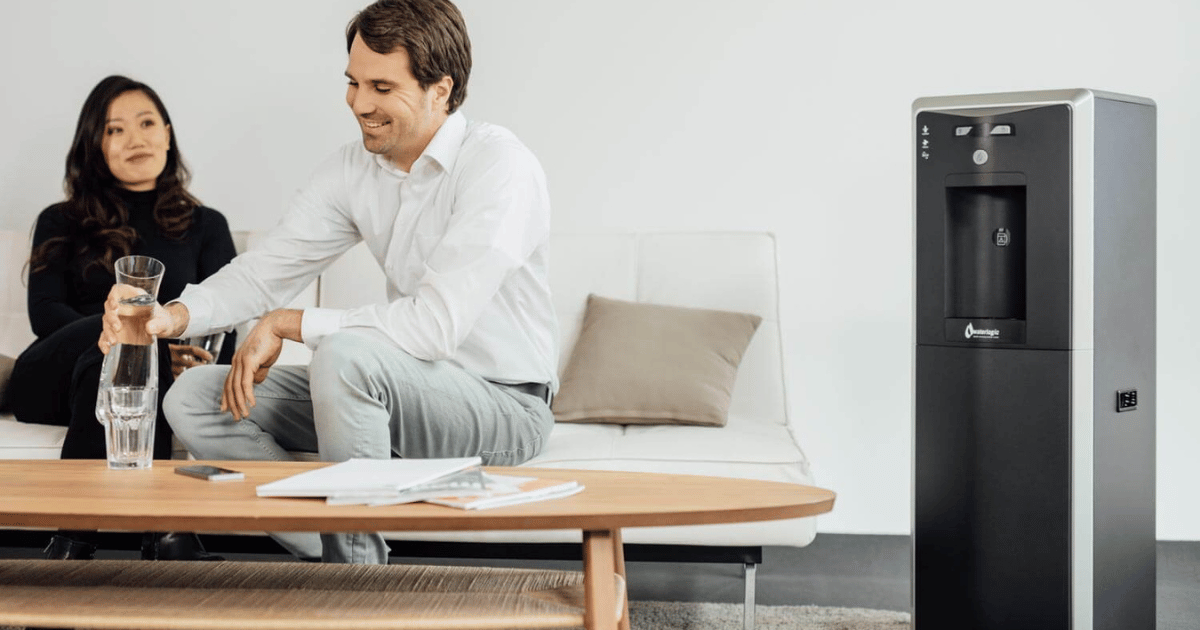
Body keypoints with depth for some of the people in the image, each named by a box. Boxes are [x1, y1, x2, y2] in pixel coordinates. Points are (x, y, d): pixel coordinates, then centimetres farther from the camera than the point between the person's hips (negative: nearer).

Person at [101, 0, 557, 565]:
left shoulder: (498, 164, -19)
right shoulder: (354, 169, 4)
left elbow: (437, 323, -28)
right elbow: (269, 269, 4)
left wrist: (285, 326, -19)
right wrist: (175, 315, -18)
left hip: (503, 405, -7)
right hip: (405, 391, 7)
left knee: (345, 355, -36)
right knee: (194, 397, -4)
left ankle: (357, 570, -17)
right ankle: (333, 555, -9)